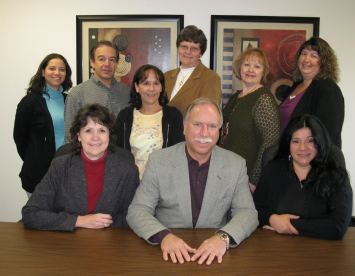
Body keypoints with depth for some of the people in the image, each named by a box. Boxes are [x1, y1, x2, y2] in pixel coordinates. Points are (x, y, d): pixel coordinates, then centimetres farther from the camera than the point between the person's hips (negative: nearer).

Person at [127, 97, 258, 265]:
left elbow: (247, 213, -1)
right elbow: (137, 211, -3)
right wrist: (164, 236, -22)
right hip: (168, 253, 0)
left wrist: (223, 237, -21)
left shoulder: (237, 165, 1)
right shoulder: (158, 161, -1)